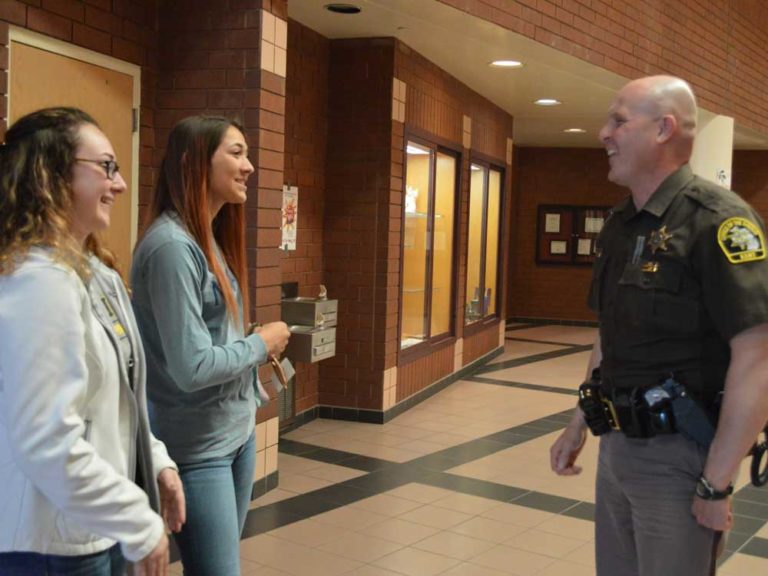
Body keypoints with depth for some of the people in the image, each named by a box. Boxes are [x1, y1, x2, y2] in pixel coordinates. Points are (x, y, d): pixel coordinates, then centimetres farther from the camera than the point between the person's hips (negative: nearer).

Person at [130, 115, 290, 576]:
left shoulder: (212, 238, 8)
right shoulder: (172, 245, -21)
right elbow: (192, 367, -25)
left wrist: (260, 352, -3)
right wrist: (261, 343, -12)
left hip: (238, 431, 9)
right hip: (197, 447, -9)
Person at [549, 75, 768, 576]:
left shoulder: (717, 220, -17)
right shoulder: (619, 224, 9)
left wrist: (717, 484, -20)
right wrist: (578, 425, 18)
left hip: (679, 454, -8)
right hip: (617, 446, 8)